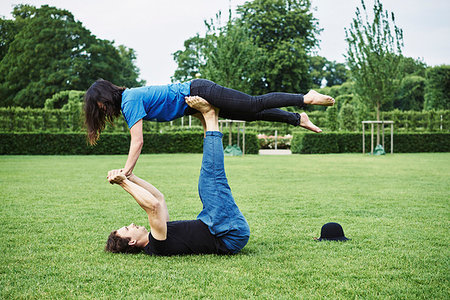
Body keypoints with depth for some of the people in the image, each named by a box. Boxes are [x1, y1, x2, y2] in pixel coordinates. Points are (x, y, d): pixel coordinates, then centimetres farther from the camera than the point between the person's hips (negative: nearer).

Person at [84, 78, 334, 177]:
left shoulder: (130, 101, -20)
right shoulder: (127, 98, 8)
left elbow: (137, 142, -25)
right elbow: (137, 143, 14)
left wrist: (124, 174, -23)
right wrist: (127, 174, 8)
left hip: (198, 92, -8)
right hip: (195, 100, 8)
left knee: (255, 105, -5)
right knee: (253, 113, 13)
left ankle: (306, 98, 2)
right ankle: (298, 119, 22)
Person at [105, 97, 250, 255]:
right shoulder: (156, 247, -19)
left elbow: (158, 197, 16)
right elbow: (154, 205, -35)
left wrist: (130, 177, 6)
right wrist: (124, 183, -26)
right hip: (233, 236, -8)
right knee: (212, 178, -14)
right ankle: (210, 118, 0)